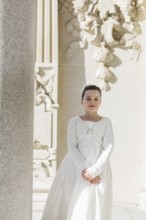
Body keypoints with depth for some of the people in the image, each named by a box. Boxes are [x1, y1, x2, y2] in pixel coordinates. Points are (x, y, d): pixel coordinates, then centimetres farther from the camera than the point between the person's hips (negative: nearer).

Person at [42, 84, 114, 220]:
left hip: (98, 169, 0)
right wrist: (84, 169, -16)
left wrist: (93, 171, -14)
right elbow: (72, 147, -4)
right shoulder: (74, 121, 3)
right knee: (69, 203, 0)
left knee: (95, 207, -2)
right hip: (76, 167, 1)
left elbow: (108, 149, -5)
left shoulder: (106, 122, 2)